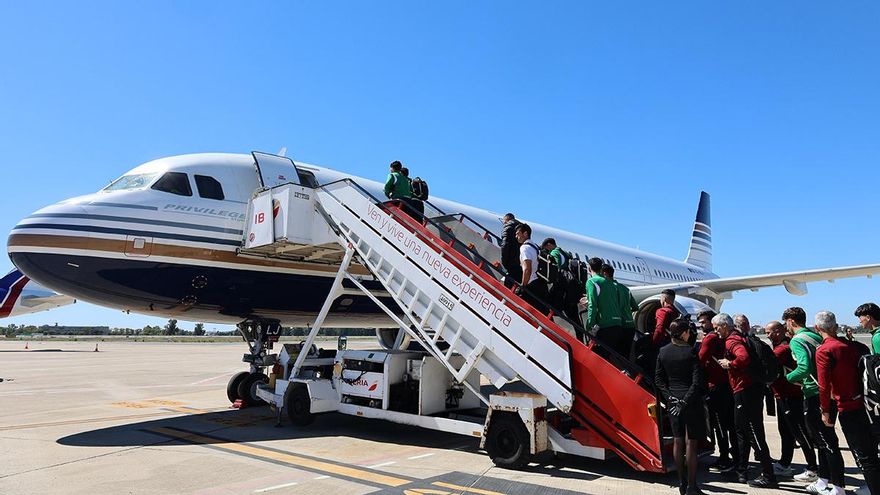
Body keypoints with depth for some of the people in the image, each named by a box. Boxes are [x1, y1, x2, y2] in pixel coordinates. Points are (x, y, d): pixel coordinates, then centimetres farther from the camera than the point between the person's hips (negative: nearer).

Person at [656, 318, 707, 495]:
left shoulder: (663, 351, 2)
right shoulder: (690, 351, -12)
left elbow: (658, 379, 5)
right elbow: (697, 381, -16)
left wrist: (669, 397, 2)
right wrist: (685, 401, -13)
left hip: (673, 401, 5)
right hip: (691, 401, -5)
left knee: (677, 441, 13)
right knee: (691, 443, 2)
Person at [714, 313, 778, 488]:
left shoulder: (732, 341, -15)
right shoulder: (738, 338, 16)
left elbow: (744, 358, -33)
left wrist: (729, 364, -18)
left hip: (745, 392, -11)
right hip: (749, 390, 11)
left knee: (755, 434, -5)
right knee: (742, 432, 18)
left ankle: (768, 476, 1)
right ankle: (741, 471, 28)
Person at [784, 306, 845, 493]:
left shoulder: (797, 340, -14)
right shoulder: (816, 336, 13)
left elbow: (804, 367, -26)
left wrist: (789, 376, -8)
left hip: (814, 395, -9)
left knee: (827, 442, -5)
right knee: (823, 439, 18)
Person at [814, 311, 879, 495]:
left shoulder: (823, 350, -12)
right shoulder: (855, 345, 7)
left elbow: (824, 385, -16)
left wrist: (825, 411, -6)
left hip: (849, 409, -7)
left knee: (865, 459, 2)